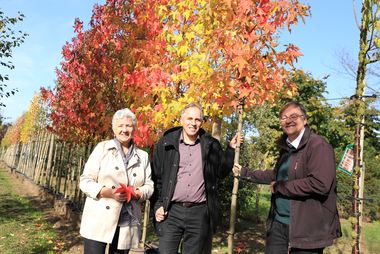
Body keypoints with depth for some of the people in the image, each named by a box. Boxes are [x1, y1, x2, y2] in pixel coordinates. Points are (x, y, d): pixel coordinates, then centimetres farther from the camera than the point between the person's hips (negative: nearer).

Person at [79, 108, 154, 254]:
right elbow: (85, 181, -1)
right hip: (98, 222, -2)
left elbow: (149, 186, 9)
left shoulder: (143, 156, 9)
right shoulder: (102, 148, 1)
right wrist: (105, 192, -18)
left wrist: (138, 193, -13)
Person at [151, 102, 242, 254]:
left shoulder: (211, 145, 5)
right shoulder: (166, 143, 1)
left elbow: (222, 172, 10)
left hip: (199, 213, 1)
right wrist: (157, 205, -2)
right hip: (171, 211, -1)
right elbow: (156, 177, 4)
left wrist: (231, 149, 2)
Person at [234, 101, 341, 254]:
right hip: (278, 223, 8)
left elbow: (320, 184, -27)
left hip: (307, 228, -7)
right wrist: (245, 173, 27)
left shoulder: (318, 146, -15)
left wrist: (279, 187, -16)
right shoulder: (286, 147, 11)